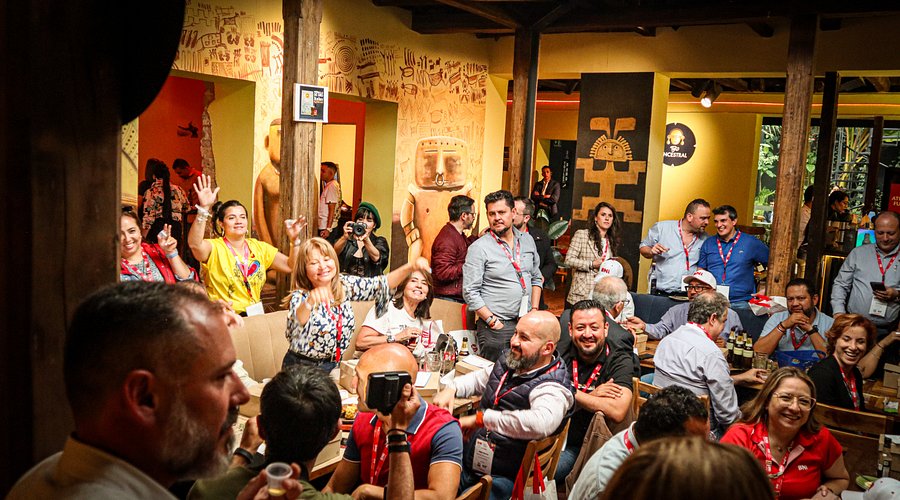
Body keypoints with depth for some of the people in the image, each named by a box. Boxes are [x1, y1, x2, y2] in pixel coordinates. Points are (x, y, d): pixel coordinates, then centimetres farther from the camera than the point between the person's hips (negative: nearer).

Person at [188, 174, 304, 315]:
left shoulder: (259, 247, 11)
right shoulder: (215, 248, -3)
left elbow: (290, 266, 8)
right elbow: (194, 244, -24)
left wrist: (294, 240, -7)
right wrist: (204, 209, -35)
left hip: (256, 316, 4)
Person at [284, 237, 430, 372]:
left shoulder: (344, 285, -2)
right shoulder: (300, 296, -17)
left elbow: (381, 284, -3)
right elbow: (298, 320, -38)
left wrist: (411, 267, -19)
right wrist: (309, 302, -61)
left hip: (333, 366, 5)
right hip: (301, 369, -5)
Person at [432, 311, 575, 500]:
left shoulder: (553, 388, -18)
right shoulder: (508, 363, 8)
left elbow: (541, 423, -40)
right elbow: (479, 378, 28)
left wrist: (481, 418, -29)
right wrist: (451, 389, 6)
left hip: (501, 478, -8)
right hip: (468, 460, 8)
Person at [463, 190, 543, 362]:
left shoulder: (527, 240, 10)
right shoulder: (479, 248, -7)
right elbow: (470, 292, -10)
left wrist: (534, 311, 7)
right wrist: (492, 321, -13)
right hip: (496, 325, -5)